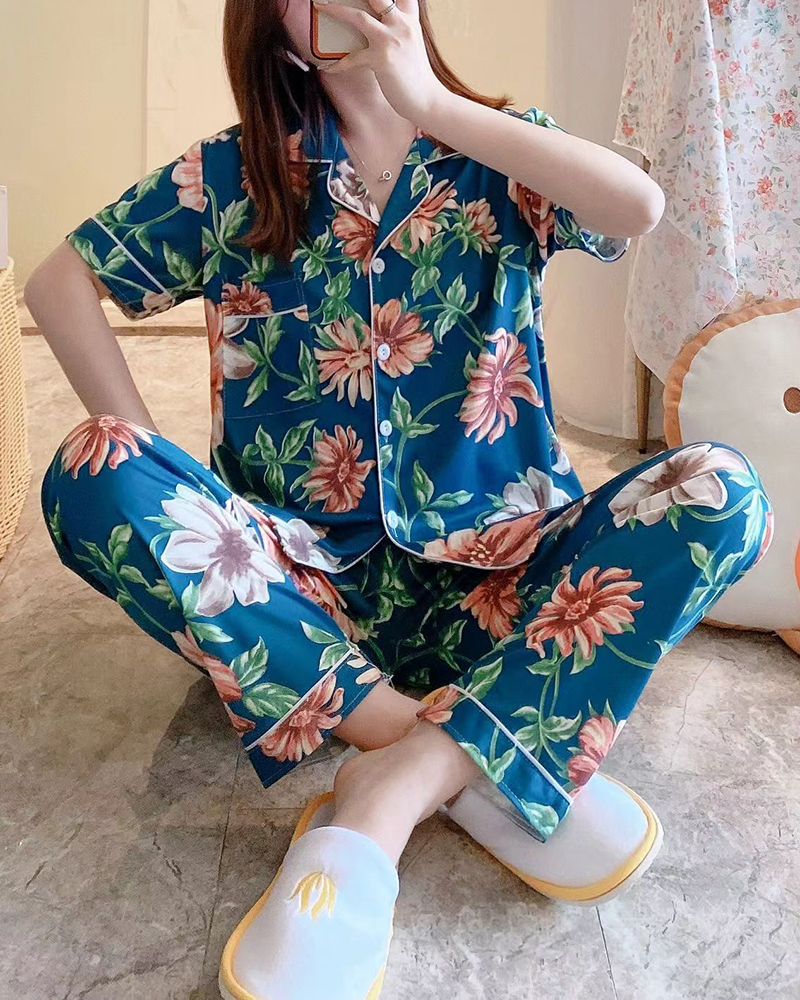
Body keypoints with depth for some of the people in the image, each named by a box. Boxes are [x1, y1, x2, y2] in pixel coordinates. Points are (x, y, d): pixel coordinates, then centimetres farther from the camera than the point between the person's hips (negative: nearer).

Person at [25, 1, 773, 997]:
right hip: (305, 580, 1)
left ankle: (391, 792, -29)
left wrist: (427, 101, -12)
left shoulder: (498, 156, 5)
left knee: (720, 490, -21)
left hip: (493, 578, 0)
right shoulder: (237, 174, 5)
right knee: (91, 480, -24)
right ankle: (500, 768, -26)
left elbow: (638, 206, -16)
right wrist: (147, 463, -9)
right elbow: (58, 283, 4)